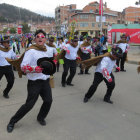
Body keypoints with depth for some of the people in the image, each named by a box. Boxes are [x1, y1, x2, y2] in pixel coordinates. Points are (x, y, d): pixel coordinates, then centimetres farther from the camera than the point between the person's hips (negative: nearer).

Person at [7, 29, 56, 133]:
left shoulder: (45, 50, 12)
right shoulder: (31, 50, -13)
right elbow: (23, 66, -19)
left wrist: (50, 67, 14)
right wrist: (35, 69, -32)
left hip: (45, 81, 7)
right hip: (34, 82, -7)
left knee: (48, 101, 3)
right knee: (29, 105, -3)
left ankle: (41, 117, 32)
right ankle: (12, 122, 18)